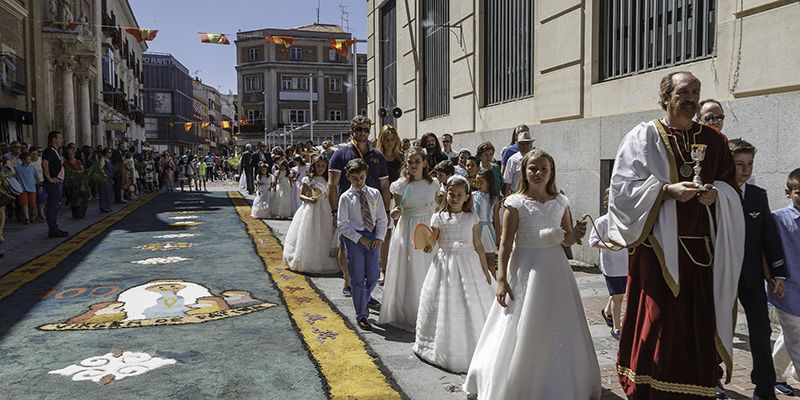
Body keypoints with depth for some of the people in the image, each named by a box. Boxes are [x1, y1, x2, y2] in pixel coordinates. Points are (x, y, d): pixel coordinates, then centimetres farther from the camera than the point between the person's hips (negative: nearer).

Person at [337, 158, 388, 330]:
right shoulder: (346, 197, -5)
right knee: (358, 278, 3)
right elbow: (342, 224, -7)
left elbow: (382, 219, 5)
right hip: (353, 238, -2)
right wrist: (360, 238, -12)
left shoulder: (375, 194, 2)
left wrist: (379, 237, -8)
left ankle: (365, 299, 40)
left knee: (373, 276, 7)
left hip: (373, 236, 3)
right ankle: (361, 315, 15)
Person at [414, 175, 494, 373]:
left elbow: (478, 246, 6)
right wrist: (427, 246, -27)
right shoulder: (439, 217, -3)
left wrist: (486, 271, 6)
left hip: (468, 264, 2)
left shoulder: (471, 218, 2)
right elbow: (430, 243, -3)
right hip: (445, 264, -1)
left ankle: (471, 349, 23)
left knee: (472, 306, 6)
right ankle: (447, 350, 21)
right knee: (446, 307, 5)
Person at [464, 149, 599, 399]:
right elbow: (505, 244, -7)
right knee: (521, 332, 4)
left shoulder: (560, 202, 4)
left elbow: (568, 240, 13)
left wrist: (576, 233, -10)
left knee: (560, 330, 11)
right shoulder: (516, 203, -7)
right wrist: (501, 279, -12)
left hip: (555, 269, 4)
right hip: (526, 268, -4)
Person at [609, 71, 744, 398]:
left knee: (699, 323, 6)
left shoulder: (713, 140, 12)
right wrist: (668, 190, -18)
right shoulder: (644, 136, 0)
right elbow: (623, 186, -6)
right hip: (658, 245, -4)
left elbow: (731, 186, 15)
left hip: (702, 247, 4)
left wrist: (716, 193, -7)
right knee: (655, 322, -2)